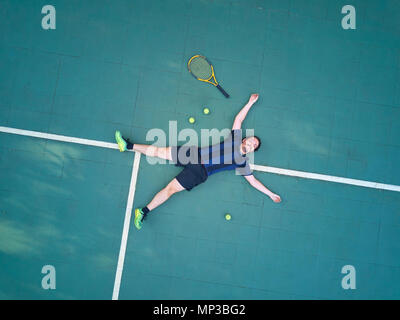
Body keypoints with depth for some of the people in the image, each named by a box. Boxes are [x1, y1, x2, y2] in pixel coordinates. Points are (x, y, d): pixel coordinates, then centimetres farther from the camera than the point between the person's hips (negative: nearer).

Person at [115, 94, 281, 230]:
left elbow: (253, 181, 6)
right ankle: (129, 146, 11)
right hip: (195, 154, 4)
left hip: (199, 173, -3)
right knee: (160, 151, -2)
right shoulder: (236, 137, 10)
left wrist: (271, 194, 2)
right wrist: (251, 102, 21)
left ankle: (145, 211, -8)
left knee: (170, 189, -15)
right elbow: (239, 118, 18)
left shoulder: (242, 163, 2)